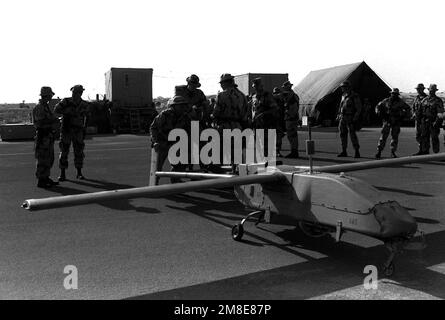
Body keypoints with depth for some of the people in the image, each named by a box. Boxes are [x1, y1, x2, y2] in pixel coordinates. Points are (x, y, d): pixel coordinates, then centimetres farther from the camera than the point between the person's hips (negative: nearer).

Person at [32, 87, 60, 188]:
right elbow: (40, 123, -22)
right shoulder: (39, 108, -15)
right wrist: (54, 121, -17)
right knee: (42, 160, -5)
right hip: (43, 137, -10)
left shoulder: (46, 106, 15)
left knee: (49, 159, 14)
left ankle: (46, 178, 22)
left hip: (49, 137, 10)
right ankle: (40, 181, 1)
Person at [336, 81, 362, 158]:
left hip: (350, 119, -7)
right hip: (342, 118, 7)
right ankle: (344, 152, 12)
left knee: (352, 135, -10)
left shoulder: (354, 96, -10)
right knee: (343, 134, 6)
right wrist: (338, 115, 14)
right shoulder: (343, 96, 12)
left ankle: (357, 152, -3)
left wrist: (355, 118, -18)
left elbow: (359, 108, -11)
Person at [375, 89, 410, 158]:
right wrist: (379, 112, -3)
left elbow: (407, 108, 11)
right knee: (383, 136, -6)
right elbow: (378, 106, 13)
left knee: (395, 137, 4)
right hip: (387, 121, -1)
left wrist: (402, 115, -2)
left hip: (396, 122, 1)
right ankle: (379, 152, -4)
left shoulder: (400, 102, 1)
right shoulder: (386, 101, 2)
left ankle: (393, 152, 14)